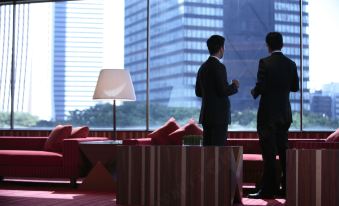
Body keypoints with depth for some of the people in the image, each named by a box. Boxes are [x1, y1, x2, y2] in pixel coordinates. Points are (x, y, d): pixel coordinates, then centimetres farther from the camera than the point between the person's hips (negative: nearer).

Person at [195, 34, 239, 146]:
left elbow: (198, 92, 15)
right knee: (218, 147, -6)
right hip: (219, 115, -8)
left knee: (207, 146, 8)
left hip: (206, 114, 8)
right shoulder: (219, 67, -12)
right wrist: (234, 86, -1)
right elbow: (223, 90, -18)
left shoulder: (203, 67, 12)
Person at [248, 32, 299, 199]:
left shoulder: (265, 63, -12)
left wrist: (254, 92, 5)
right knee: (283, 150, 13)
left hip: (268, 113, -6)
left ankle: (268, 189, -3)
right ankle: (287, 187, 17)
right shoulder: (291, 64, 5)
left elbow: (260, 86, -16)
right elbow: (295, 87, 10)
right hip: (285, 113, 6)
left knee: (269, 153, -4)